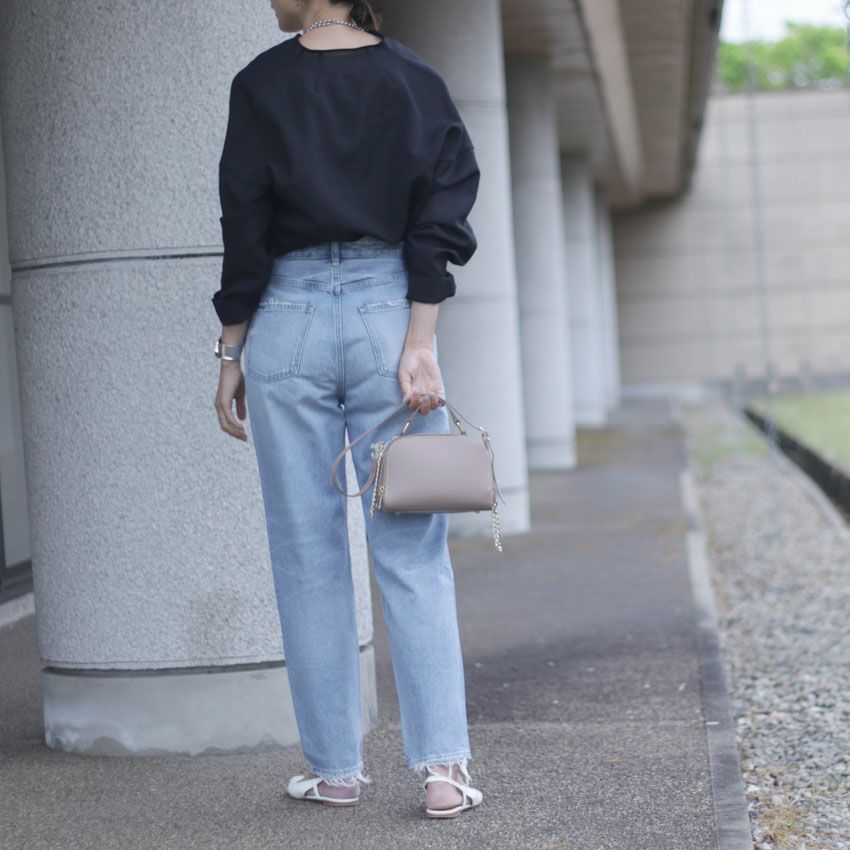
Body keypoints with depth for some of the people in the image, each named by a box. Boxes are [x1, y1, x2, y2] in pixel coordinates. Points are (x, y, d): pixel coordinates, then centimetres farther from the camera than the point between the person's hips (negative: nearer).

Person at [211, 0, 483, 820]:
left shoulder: (260, 84, -1)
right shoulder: (414, 78, 5)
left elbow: (245, 225, -2)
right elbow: (442, 210, -4)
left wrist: (231, 354, 3)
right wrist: (419, 343, -7)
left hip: (289, 321, -1)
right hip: (387, 312, 1)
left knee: (309, 554, 7)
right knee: (412, 551, 4)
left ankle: (334, 767, 13)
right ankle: (442, 765, -3)